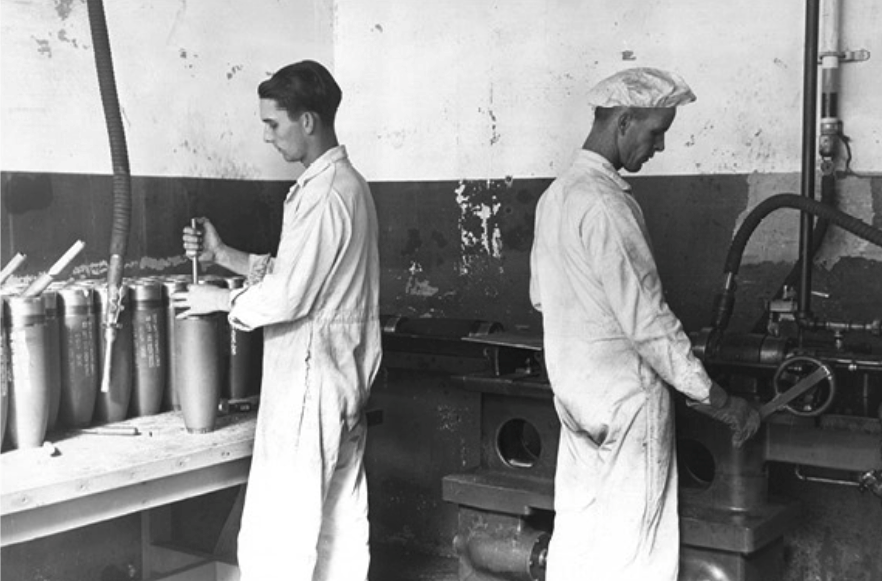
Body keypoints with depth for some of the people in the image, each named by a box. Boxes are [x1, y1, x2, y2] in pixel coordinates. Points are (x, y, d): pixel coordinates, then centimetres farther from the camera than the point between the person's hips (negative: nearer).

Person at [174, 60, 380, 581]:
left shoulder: (327, 193, -18)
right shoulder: (347, 182, 13)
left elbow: (288, 297, -20)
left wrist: (221, 300, -4)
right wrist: (224, 255, 9)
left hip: (310, 378, -10)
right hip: (346, 377, 10)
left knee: (274, 538, -4)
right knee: (342, 521, 15)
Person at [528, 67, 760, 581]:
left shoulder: (556, 195, 8)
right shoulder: (606, 203, -21)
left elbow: (540, 294, 18)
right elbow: (647, 321, -23)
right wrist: (720, 402, -17)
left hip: (575, 395, 9)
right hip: (626, 401, -9)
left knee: (577, 537, 16)